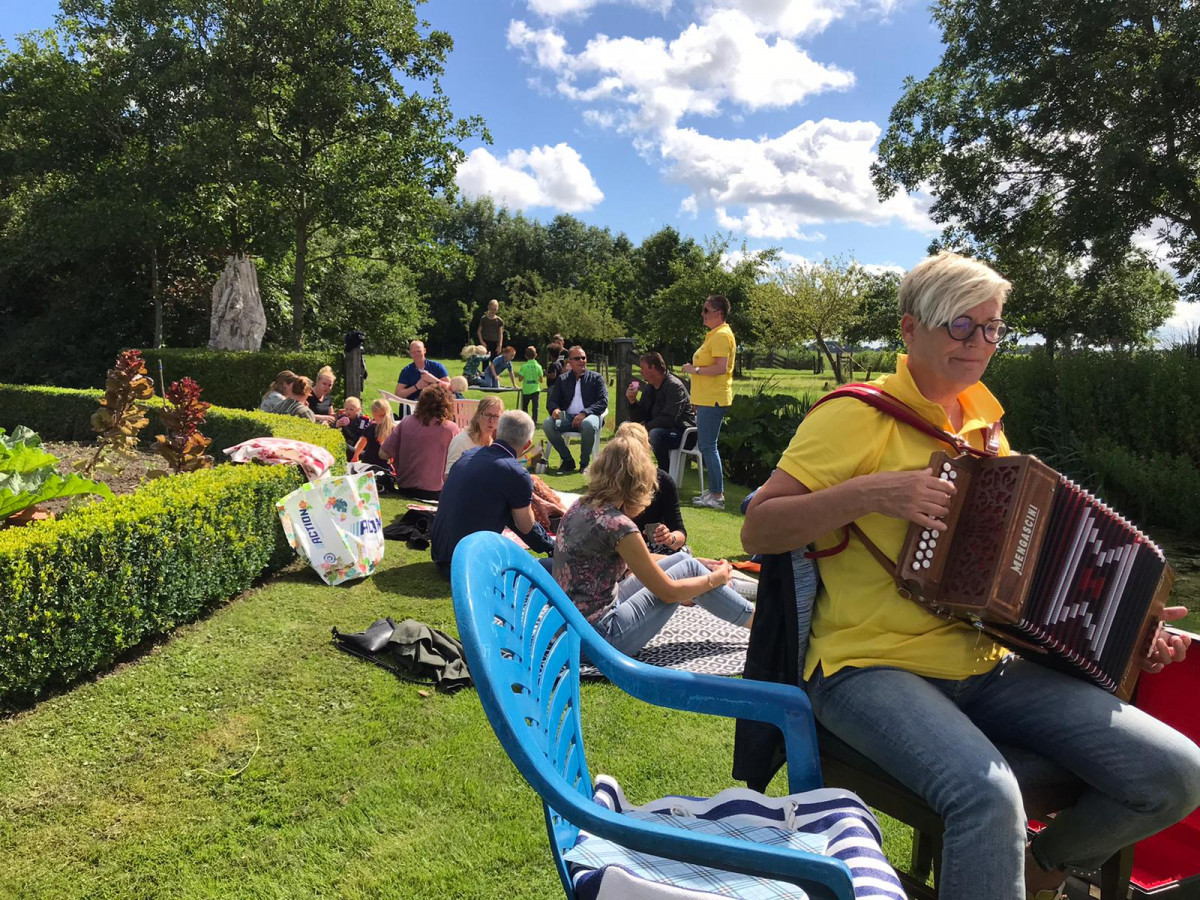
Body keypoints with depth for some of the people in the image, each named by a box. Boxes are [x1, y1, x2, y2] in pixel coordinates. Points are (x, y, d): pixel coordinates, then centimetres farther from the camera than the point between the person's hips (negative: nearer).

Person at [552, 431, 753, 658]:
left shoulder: (581, 507, 3)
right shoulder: (618, 525, -23)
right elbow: (668, 592, -12)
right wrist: (717, 578, 4)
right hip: (599, 636, -8)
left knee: (683, 560, 12)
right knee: (689, 568, 0)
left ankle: (748, 613, 29)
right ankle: (756, 618, 19)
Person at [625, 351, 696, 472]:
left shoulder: (675, 386, -18)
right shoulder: (648, 388, 8)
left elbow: (668, 419, -27)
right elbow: (638, 420, 8)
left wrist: (645, 428, -24)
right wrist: (632, 401, -9)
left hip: (682, 431, -8)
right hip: (659, 428, 8)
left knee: (656, 433, -37)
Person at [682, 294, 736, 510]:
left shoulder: (722, 335, -14)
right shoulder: (714, 335, 19)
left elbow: (720, 368, -25)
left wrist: (694, 370, -13)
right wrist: (696, 398, 22)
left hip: (713, 400, -11)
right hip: (706, 399, 11)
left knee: (708, 446, -8)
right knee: (706, 445, 14)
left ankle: (717, 496, -3)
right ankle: (713, 491, 21)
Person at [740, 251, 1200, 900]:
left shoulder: (984, 427, 16)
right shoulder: (857, 416, -7)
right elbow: (757, 531, -12)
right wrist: (865, 492, -24)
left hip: (985, 667, 7)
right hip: (873, 668, -7)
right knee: (988, 794, -34)